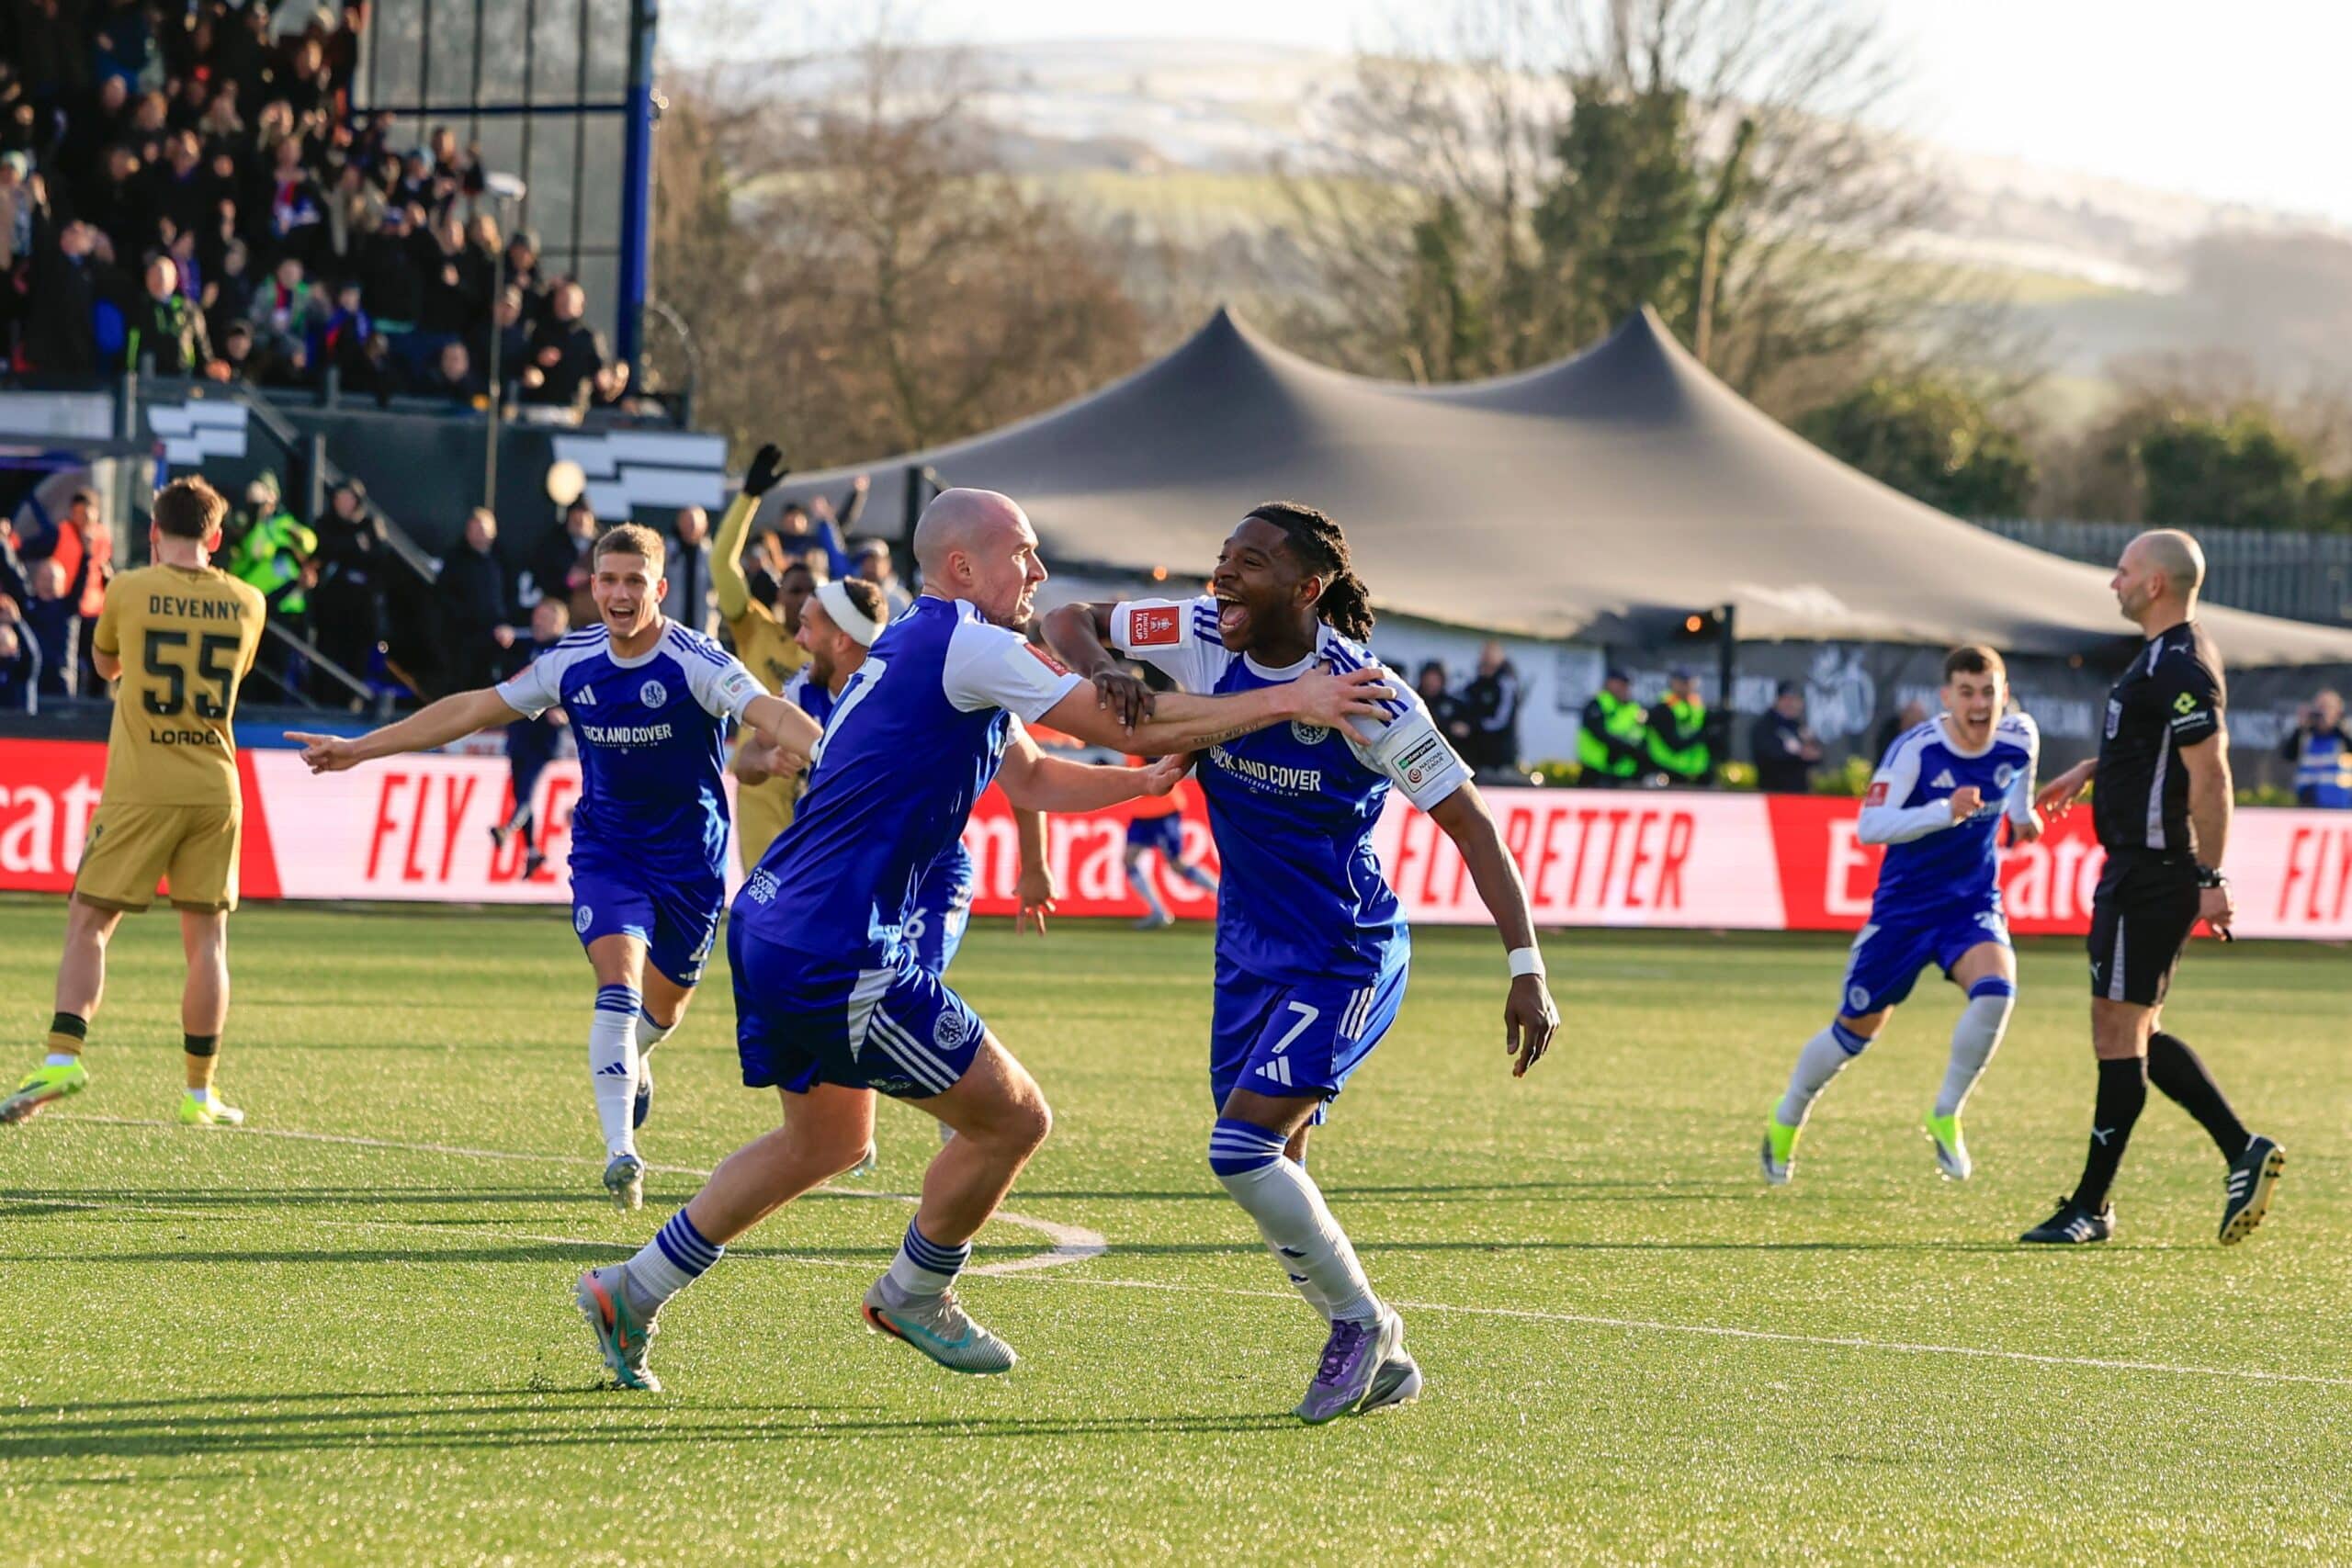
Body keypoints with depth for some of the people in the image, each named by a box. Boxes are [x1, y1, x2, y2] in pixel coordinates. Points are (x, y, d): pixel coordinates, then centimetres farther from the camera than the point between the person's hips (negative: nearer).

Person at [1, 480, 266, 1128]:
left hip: (139, 789, -2)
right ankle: (200, 1093, 8)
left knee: (88, 922, 3)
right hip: (214, 790, 2)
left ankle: (63, 1055, -15)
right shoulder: (246, 605, 5)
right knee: (206, 937, 7)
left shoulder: (129, 591, -3)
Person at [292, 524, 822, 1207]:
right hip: (606, 849, 1)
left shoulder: (695, 662, -17)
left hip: (689, 858, -1)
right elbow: (474, 709, 4)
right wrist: (359, 749, 6)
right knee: (618, 985, -20)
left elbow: (768, 713, -33)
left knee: (663, 1006, 14)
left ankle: (626, 1066, 51)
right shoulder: (573, 662, -5)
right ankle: (621, 1154, -22)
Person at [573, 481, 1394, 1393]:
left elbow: (1031, 782, 27)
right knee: (1013, 1119, 1)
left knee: (826, 1141, 27)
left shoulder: (921, 649, 18)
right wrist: (1288, 702, -9)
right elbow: (1127, 725, -14)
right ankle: (914, 1296, 20)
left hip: (772, 930, 11)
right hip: (837, 951, -11)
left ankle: (631, 1294, 28)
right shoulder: (966, 646, -14)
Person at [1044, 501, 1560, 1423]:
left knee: (1242, 1148, -18)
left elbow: (1471, 827, -19)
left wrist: (1526, 971, -25)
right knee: (1271, 1172, 8)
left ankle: (1360, 1321, 3)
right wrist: (1103, 671, -23)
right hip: (1249, 948, 7)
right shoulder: (1203, 638, -8)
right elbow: (1068, 620, 2)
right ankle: (1381, 1367, 23)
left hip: (1343, 958, -7)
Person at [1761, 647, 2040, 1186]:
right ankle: (1786, 1121, 34)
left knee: (1995, 988, -28)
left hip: (1972, 903, 2)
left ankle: (1946, 1115, -10)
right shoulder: (1915, 749, -21)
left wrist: (2022, 813, 24)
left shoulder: (2019, 740, -7)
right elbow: (1869, 826, -28)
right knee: (1857, 1027, 9)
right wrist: (1945, 812, -37)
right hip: (1904, 905, -2)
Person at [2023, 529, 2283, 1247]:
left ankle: (2091, 1206, 0)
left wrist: (2211, 881, -25)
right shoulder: (2166, 658, 14)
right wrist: (2089, 770, 27)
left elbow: (2210, 775, -23)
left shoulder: (2179, 668, -18)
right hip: (2138, 869, 11)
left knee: (2118, 1032, -5)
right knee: (2136, 1035, 14)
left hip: (2150, 876, -11)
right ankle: (2243, 1153, 13)